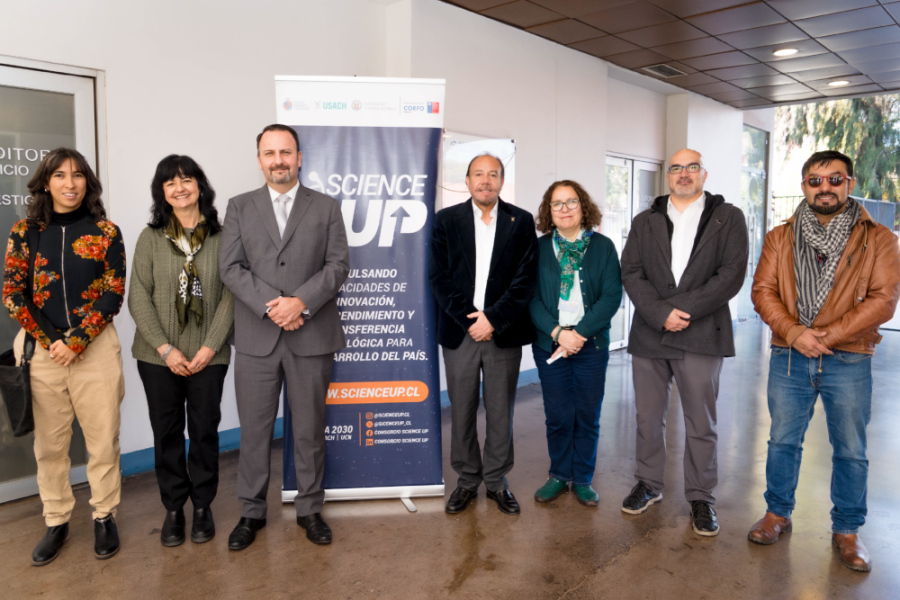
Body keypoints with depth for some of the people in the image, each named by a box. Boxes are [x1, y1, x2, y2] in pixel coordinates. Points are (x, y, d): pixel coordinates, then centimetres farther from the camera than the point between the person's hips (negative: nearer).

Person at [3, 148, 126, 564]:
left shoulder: (105, 232, 0)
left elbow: (114, 294, -4)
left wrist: (76, 342, -11)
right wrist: (50, 341, -7)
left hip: (95, 346, -1)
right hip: (41, 349, 2)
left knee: (103, 439, 4)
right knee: (49, 443, 9)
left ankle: (104, 516, 21)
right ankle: (57, 521, 25)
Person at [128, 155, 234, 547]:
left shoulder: (221, 238, -1)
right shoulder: (150, 238, 2)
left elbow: (230, 296, -4)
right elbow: (138, 297, -2)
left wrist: (211, 346, -11)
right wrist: (165, 349, -10)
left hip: (208, 355, -1)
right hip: (158, 356, 1)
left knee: (204, 430, 7)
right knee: (166, 433, 10)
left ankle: (202, 507, 25)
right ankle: (173, 509, 26)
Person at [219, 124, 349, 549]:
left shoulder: (326, 207, 7)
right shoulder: (239, 207, 9)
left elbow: (338, 264, -1)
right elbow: (230, 267, 0)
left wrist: (301, 302, -15)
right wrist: (269, 305, -13)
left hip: (311, 335, 0)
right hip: (255, 337, 1)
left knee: (310, 429, 9)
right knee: (254, 429, 9)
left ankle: (309, 509, 25)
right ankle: (252, 512, 25)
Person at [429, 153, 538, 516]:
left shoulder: (521, 222, 4)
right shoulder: (446, 220, 5)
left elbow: (526, 278, -3)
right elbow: (439, 276, -1)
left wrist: (493, 319, -12)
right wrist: (468, 320, -10)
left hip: (503, 332, 0)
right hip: (459, 332, 1)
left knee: (501, 412, 8)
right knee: (461, 411, 8)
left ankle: (497, 481, 24)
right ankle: (467, 480, 24)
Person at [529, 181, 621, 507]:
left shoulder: (603, 246, 3)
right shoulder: (538, 248, 4)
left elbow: (612, 296, -5)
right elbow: (531, 297, -2)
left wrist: (580, 333, -15)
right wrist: (557, 333, -15)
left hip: (591, 344, 0)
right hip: (549, 344, 0)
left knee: (588, 416, 7)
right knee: (557, 415, 6)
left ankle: (583, 479, 23)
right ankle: (559, 475, 24)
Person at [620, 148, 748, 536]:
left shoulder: (728, 218, 5)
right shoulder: (645, 222, 11)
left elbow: (732, 274, -6)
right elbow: (631, 274, 1)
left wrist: (685, 310, -15)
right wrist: (662, 314, -14)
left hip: (701, 336, -2)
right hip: (648, 334, 3)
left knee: (701, 424, 6)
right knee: (648, 418, 12)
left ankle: (701, 497, 21)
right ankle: (649, 484, 29)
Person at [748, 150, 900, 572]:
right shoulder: (779, 237, 6)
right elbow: (763, 290, -1)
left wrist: (828, 336, -15)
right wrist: (793, 332, -16)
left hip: (849, 360, -1)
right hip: (789, 358, 1)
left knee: (850, 450, 9)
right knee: (783, 440, 12)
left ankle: (847, 530, 26)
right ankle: (777, 513, 29)